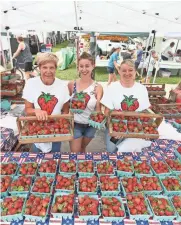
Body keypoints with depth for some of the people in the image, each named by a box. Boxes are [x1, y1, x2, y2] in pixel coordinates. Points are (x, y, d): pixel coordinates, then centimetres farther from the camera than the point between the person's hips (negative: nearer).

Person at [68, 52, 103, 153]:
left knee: (82, 149, 26)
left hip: (90, 125, 1)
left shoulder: (98, 87, -12)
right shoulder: (71, 85, -10)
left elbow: (98, 110, -9)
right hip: (75, 124, 0)